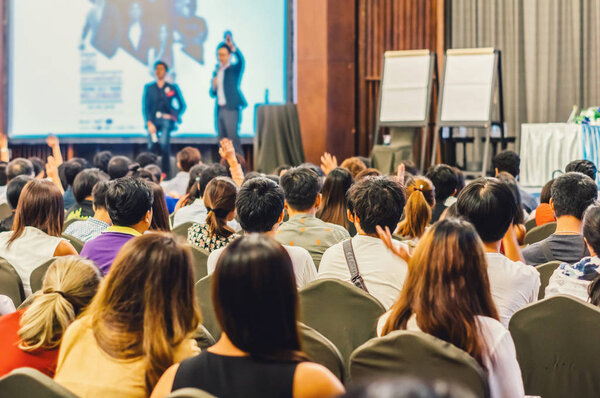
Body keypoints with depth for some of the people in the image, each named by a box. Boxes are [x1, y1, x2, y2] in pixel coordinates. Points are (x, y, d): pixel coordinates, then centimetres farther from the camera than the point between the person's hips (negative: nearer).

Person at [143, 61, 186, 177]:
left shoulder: (172, 88, 10)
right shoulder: (149, 88, 13)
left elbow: (182, 105, 16)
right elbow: (145, 107, 8)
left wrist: (175, 116, 2)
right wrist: (149, 123, -3)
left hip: (166, 119, -2)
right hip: (153, 120, 2)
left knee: (164, 143, -22)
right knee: (151, 146, -8)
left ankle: (165, 172, -17)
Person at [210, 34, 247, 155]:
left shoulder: (234, 69, 1)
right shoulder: (216, 71, 19)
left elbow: (241, 60, -22)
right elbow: (212, 94, 22)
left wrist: (232, 47, -35)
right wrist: (213, 87, -1)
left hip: (231, 108, -7)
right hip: (219, 109, 7)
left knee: (232, 136, -15)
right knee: (222, 139, 5)